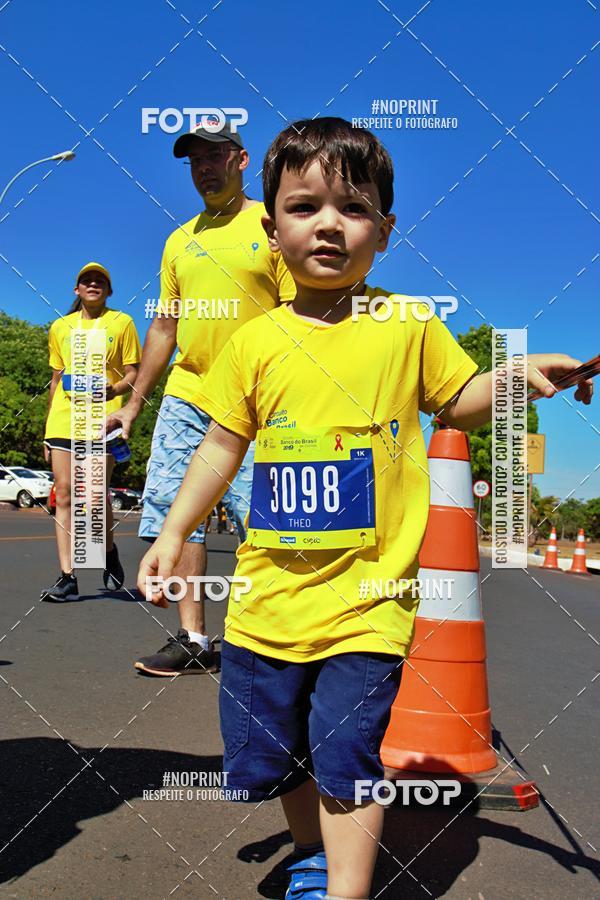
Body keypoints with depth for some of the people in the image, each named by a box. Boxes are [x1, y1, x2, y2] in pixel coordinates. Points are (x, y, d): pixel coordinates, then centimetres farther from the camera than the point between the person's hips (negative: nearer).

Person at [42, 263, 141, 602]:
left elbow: (133, 373, 4)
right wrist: (47, 429, 17)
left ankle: (109, 550, 21)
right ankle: (67, 576, -2)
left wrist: (113, 390, -18)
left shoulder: (121, 322, 8)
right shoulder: (61, 327, 18)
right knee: (65, 492, -4)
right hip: (64, 417, 3)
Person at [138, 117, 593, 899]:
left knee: (345, 759, 0)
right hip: (269, 595, 3)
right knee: (266, 757, 18)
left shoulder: (408, 326, -2)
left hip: (367, 600, -3)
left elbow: (458, 401, 10)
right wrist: (173, 532, 3)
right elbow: (223, 445, 8)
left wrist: (516, 376, -10)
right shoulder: (255, 342, 1)